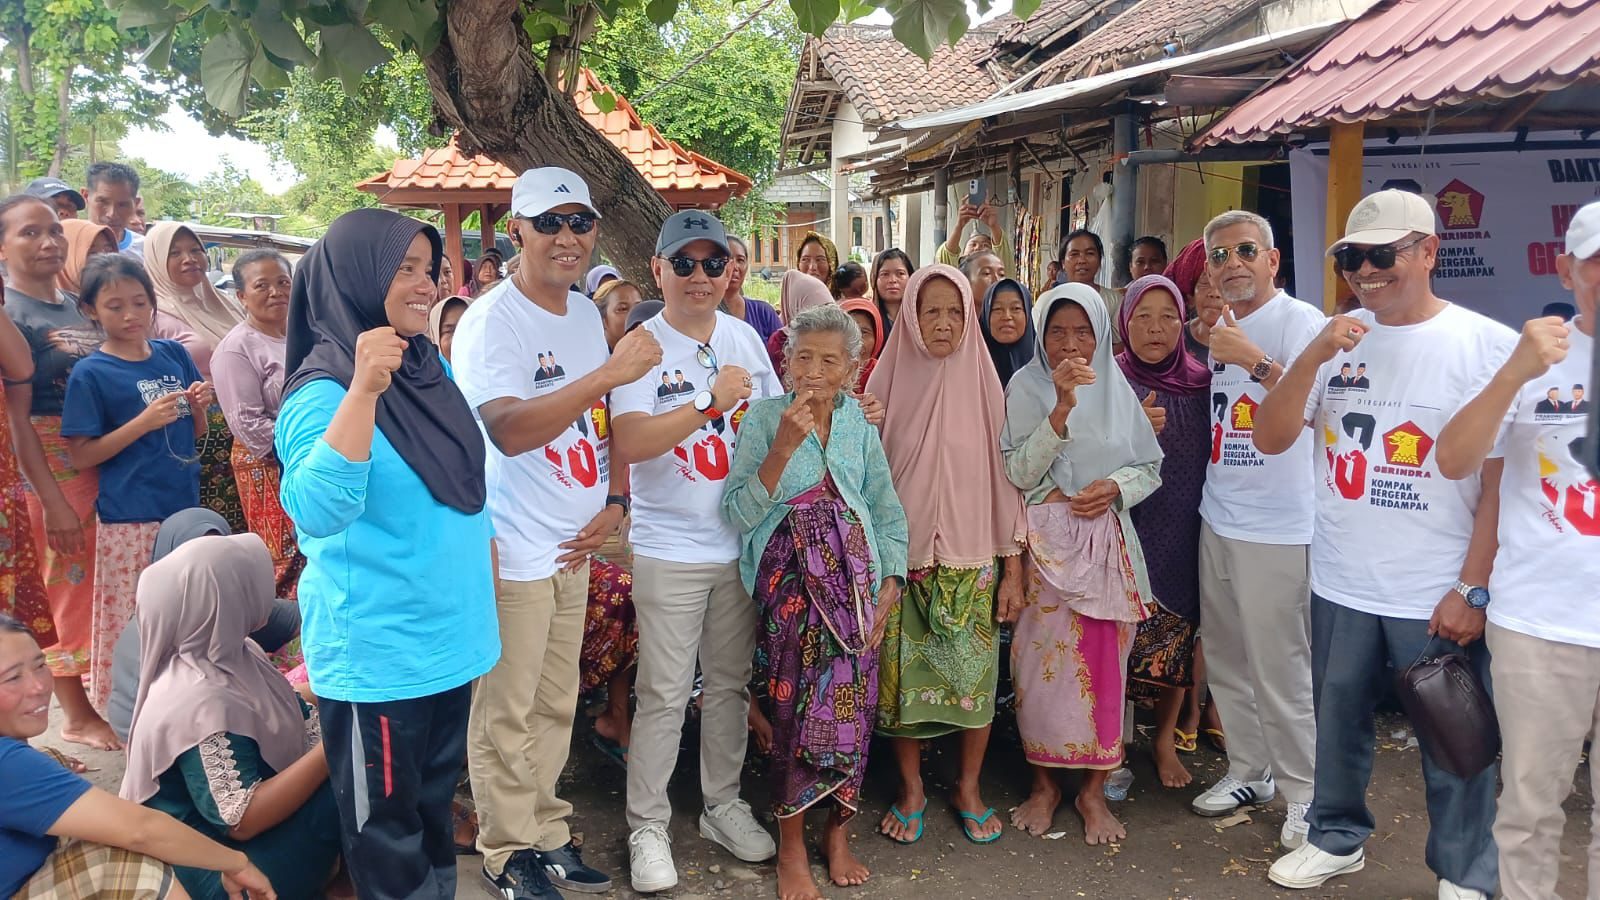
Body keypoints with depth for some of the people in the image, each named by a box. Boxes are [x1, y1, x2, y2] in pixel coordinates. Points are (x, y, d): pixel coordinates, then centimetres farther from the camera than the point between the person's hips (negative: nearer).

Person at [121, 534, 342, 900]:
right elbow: (242, 820, -28)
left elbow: (294, 717, 8)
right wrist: (332, 751, -30)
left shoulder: (233, 655, -2)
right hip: (218, 864, -9)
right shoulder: (202, 706, -29)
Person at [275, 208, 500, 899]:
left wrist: (482, 595, 21)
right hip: (377, 656, -7)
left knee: (435, 802, 22)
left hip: (448, 639, 7)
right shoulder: (324, 391, -17)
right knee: (386, 828, 9)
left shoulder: (431, 368, 5)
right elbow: (317, 512, -34)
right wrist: (363, 390, -39)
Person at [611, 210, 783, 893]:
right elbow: (627, 444, -22)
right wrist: (710, 402, -27)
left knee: (730, 683, 16)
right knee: (664, 695, 1)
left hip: (743, 543, 5)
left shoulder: (745, 338, 7)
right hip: (671, 550, -5)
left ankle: (722, 804, 32)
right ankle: (647, 826, 17)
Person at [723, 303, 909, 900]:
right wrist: (783, 449, -18)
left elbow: (889, 515, 13)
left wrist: (889, 589, 2)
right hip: (790, 575, -3)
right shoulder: (764, 418, 0)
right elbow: (739, 514, -8)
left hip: (858, 575, 4)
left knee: (852, 700, -2)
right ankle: (791, 848, 1)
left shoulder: (860, 427, 11)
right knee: (803, 699, -14)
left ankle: (837, 831, 18)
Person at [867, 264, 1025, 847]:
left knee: (975, 675, 4)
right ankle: (911, 789, 23)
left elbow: (1004, 477, 2)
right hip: (904, 557, 0)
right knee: (903, 675, 4)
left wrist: (1013, 569, 0)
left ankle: (968, 788, 25)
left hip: (972, 559, 1)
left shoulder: (982, 383, 1)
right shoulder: (888, 383, 0)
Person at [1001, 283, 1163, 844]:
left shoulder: (1117, 388, 6)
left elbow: (1150, 466, 10)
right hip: (1046, 542, -2)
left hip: (1106, 543, 2)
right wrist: (1062, 407, -21)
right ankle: (1044, 783, 19)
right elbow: (1020, 472, -12)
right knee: (1044, 660, 1)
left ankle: (1093, 789, 18)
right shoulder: (1026, 387, -2)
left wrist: (1114, 488, -10)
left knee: (1102, 663, 3)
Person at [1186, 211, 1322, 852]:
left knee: (1279, 666, -4)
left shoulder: (1299, 320, -9)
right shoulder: (1218, 327, 14)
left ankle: (1303, 790, 13)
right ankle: (1249, 771, 30)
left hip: (1276, 526, -8)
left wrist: (1256, 361, -32)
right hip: (1217, 516, 8)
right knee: (1224, 656, 15)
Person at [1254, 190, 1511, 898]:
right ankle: (1338, 838, 37)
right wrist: (1313, 357, -15)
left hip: (1440, 596, -3)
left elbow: (1503, 480, -8)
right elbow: (1269, 439, -2)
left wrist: (1472, 590, -11)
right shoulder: (1336, 340, 4)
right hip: (1340, 586, 4)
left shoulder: (1489, 346, -8)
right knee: (1338, 723, 17)